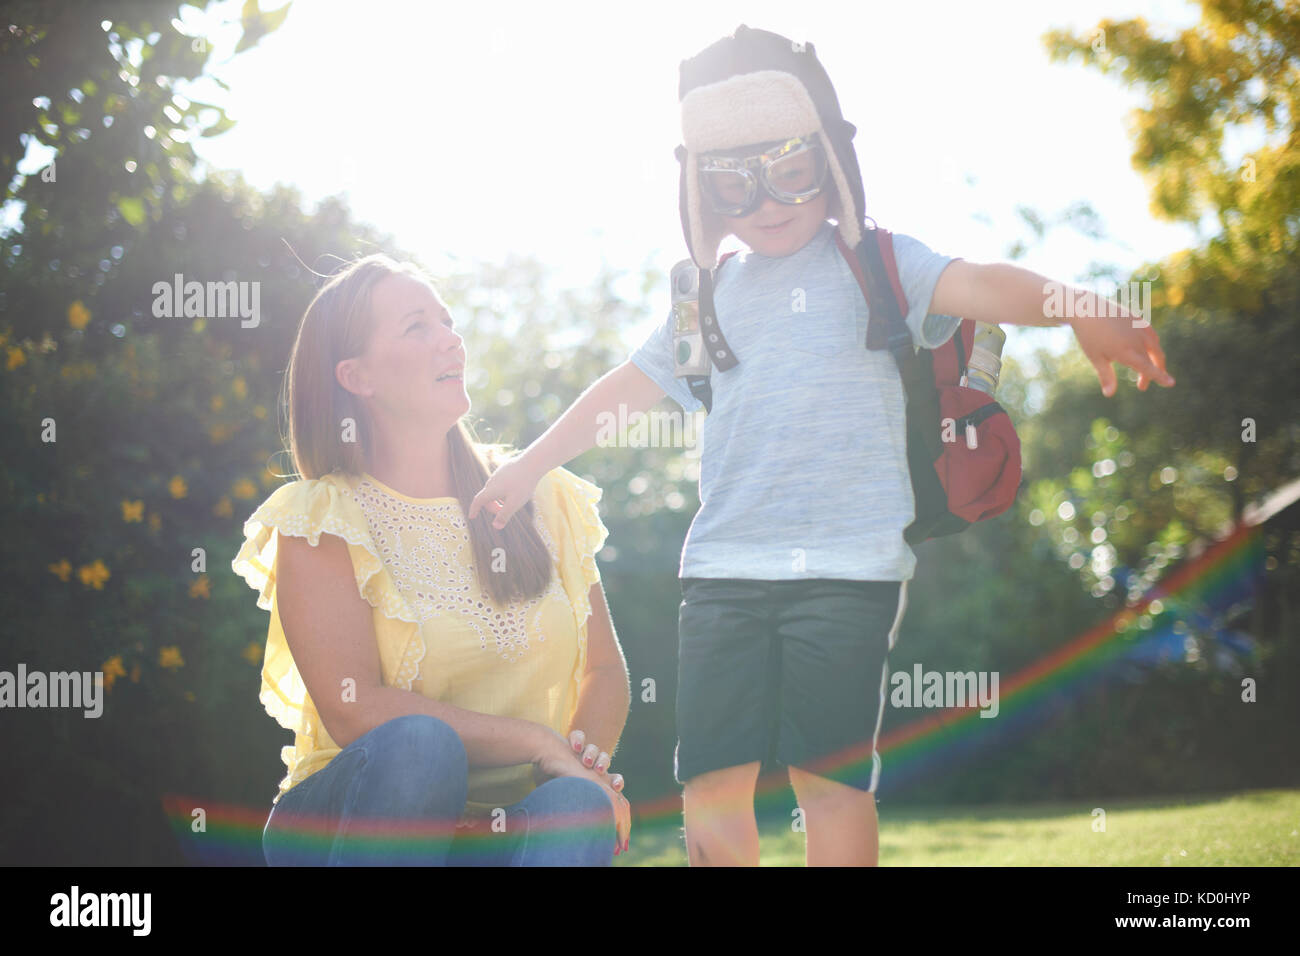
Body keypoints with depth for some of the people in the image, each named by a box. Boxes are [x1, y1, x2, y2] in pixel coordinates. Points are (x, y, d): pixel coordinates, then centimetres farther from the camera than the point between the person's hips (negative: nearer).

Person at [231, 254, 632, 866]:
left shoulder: (542, 497, 10)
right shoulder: (320, 519, -3)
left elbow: (604, 668, 11)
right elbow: (354, 711, -15)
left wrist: (584, 760, -11)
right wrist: (537, 742, -19)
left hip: (500, 827, 3)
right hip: (353, 820, -2)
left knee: (576, 809, -32)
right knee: (419, 744, -36)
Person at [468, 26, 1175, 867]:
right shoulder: (709, 299, 16)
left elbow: (974, 286, -14)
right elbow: (630, 387, 27)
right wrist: (529, 467, 33)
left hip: (850, 568, -4)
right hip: (725, 569, 4)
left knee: (831, 775, -6)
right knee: (712, 780, -2)